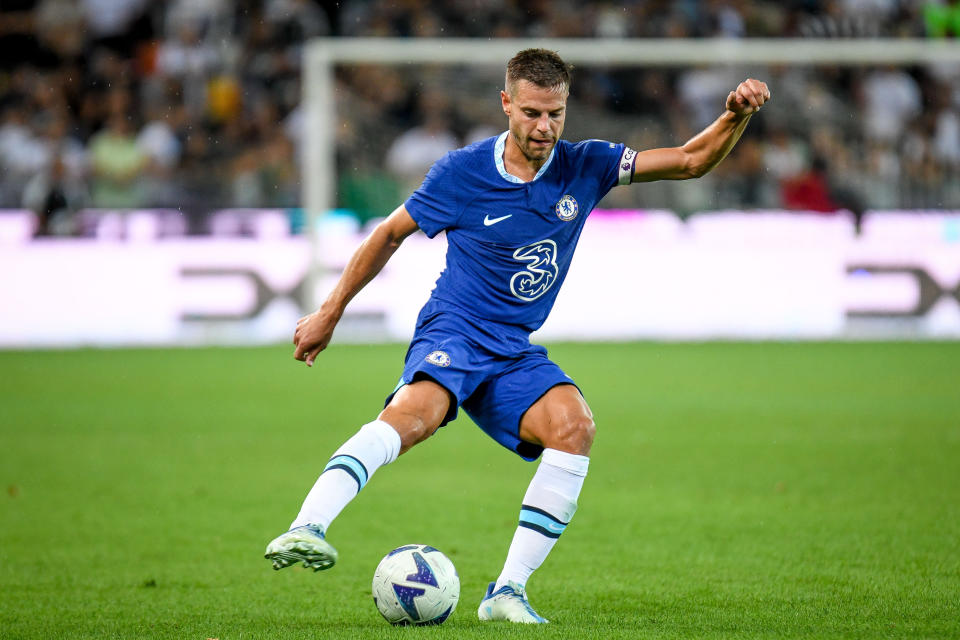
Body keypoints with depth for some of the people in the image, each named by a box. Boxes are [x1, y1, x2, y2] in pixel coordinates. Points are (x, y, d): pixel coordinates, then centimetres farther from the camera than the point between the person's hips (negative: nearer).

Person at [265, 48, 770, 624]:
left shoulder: (585, 167, 3)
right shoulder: (462, 172, -5)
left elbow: (691, 160, 6)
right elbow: (390, 234, 8)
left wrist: (737, 116, -13)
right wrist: (331, 313, 11)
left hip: (515, 351, 4)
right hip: (453, 330, -4)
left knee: (575, 425, -26)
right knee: (417, 412, -36)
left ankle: (507, 593, -21)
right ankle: (305, 530, -53)